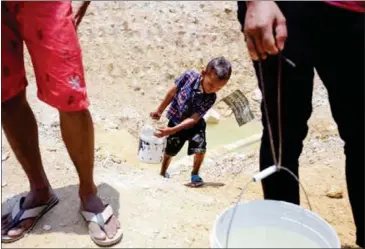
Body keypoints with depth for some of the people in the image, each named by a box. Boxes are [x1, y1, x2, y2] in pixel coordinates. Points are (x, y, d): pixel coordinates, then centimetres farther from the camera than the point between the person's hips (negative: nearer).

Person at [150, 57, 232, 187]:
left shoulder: (210, 98, -28)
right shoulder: (189, 76, -27)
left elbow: (194, 119, -28)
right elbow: (172, 92, -10)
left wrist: (172, 130, -35)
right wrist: (159, 111, -1)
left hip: (194, 124, 0)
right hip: (176, 120, 1)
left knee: (200, 149, -17)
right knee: (169, 151, 10)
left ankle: (195, 174, 12)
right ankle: (162, 174, 37)